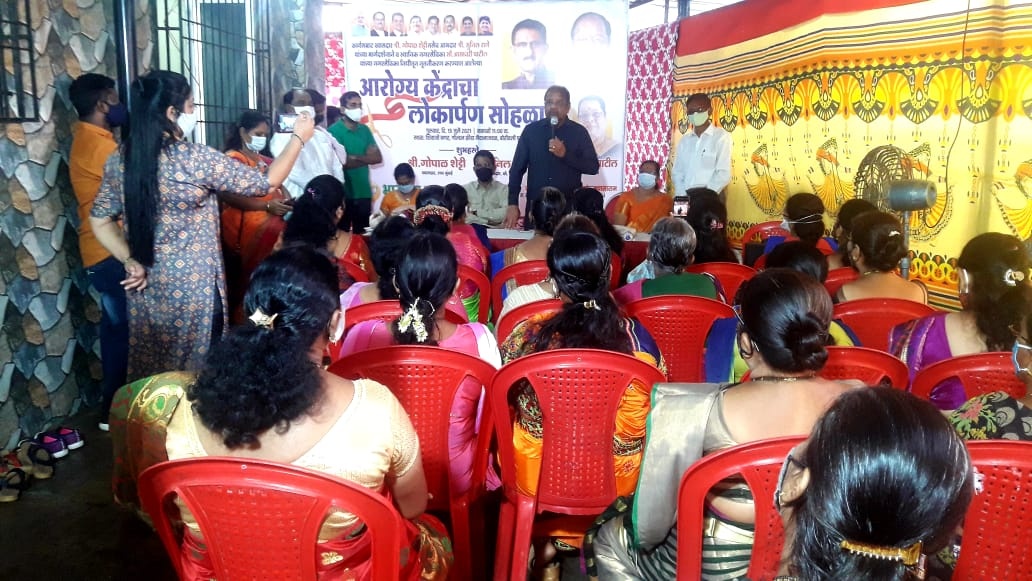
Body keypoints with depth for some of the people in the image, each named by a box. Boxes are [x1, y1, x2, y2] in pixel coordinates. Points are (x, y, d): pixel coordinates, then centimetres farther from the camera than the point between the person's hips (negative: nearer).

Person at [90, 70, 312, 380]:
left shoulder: (120, 160, 2)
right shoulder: (194, 158, -16)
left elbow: (100, 220, 9)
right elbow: (266, 182, -9)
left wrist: (130, 260, 5)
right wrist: (299, 138, 2)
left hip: (146, 286, 6)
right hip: (193, 286, -6)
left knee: (150, 373, 16)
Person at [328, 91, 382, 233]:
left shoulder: (365, 129, 10)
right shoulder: (334, 130, -8)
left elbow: (378, 157, 3)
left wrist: (355, 157, -10)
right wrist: (366, 158, -7)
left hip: (364, 191, 5)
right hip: (343, 192, -5)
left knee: (362, 233, 12)